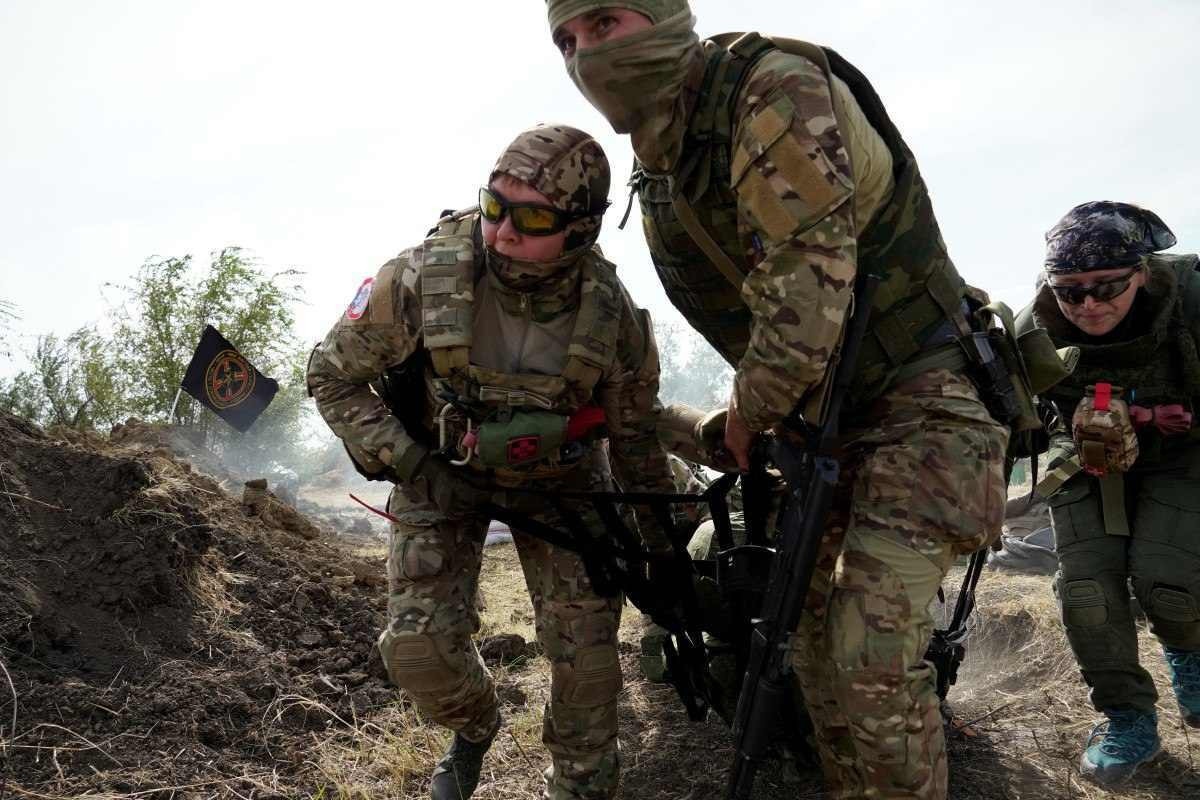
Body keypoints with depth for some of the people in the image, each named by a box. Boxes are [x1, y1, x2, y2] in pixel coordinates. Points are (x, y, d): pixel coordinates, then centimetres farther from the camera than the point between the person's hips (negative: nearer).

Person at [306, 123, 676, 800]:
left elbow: (636, 436, -6)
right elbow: (333, 376, -13)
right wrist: (407, 465, -22)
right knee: (420, 644, -10)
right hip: (442, 470, 0)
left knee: (586, 644, -6)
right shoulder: (422, 279, -29)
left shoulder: (614, 317, -24)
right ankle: (475, 729, 26)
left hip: (561, 478, 1)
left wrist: (663, 548, 0)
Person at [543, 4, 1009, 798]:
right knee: (817, 641, 12)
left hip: (919, 401, -8)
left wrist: (749, 416, -13)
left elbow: (806, 293, -27)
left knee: (873, 656, -15)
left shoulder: (776, 86, -21)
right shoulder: (657, 179, 6)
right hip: (823, 425, 8)